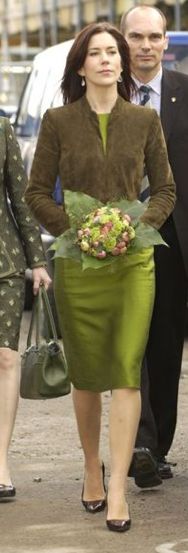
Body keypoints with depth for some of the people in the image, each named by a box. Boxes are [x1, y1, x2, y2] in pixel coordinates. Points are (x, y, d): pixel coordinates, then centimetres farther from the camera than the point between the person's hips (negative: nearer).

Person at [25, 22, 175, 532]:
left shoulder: (144, 121, 5)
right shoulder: (58, 122, 2)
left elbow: (165, 189, 10)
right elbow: (37, 193, 3)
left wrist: (140, 226, -8)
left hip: (133, 260, 0)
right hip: (78, 261, 0)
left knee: (127, 372, -9)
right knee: (85, 374, 7)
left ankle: (117, 489, -10)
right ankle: (92, 470, 25)